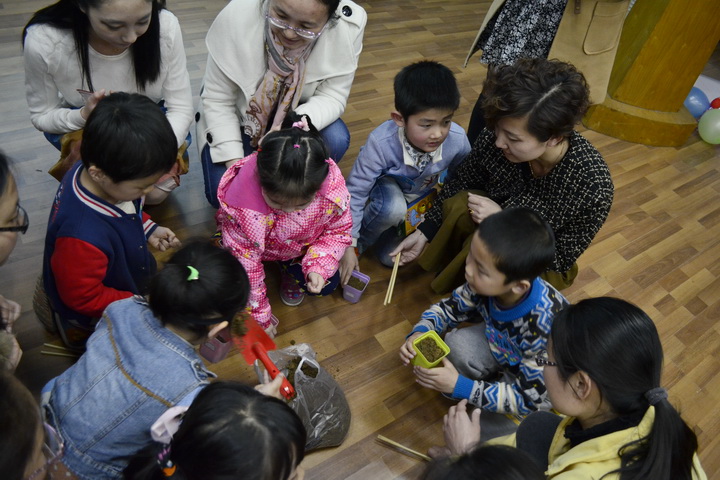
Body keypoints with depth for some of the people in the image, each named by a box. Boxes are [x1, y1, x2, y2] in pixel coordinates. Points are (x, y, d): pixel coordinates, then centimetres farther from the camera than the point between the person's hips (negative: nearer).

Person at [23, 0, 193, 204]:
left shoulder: (166, 27, -27)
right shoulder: (43, 41, -27)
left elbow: (180, 109, -19)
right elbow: (42, 116, -11)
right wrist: (84, 115, -34)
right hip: (78, 121, 0)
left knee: (155, 191, -22)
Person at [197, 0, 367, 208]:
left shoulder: (349, 26, -27)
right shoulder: (236, 17, -30)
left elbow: (332, 96, -20)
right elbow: (217, 100, -21)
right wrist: (234, 162, -28)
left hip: (297, 112, 2)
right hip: (238, 112, -1)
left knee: (335, 141, -29)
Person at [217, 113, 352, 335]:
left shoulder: (333, 187, -36)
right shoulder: (240, 199, -40)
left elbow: (338, 230, -14)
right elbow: (243, 259, -26)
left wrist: (319, 267, -31)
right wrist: (259, 316, -17)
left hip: (301, 246, 1)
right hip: (253, 246, -1)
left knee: (327, 284, -10)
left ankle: (289, 271, 21)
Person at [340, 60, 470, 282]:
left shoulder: (458, 140, -31)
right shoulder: (382, 142, -36)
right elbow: (355, 192, -27)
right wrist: (348, 246, -25)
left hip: (427, 193, 2)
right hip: (388, 184, -1)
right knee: (393, 208, -37)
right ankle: (360, 241, -6)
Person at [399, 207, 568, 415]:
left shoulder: (542, 329, -41)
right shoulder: (487, 284, -27)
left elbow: (528, 399, -30)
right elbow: (449, 308, -7)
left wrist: (461, 387, -34)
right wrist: (419, 332, -26)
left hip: (542, 382, -4)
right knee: (456, 344, -20)